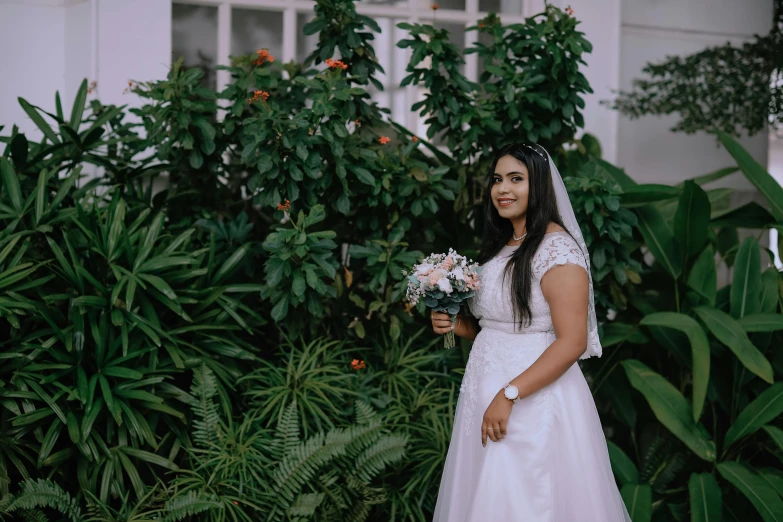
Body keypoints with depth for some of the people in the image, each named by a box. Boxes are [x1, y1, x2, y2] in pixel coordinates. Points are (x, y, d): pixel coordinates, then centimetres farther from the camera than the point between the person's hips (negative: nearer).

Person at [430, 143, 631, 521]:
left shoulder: (556, 247, -14)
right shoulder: (499, 246, 13)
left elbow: (572, 343, -20)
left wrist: (509, 395, -23)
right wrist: (458, 326, 3)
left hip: (534, 402, -8)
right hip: (486, 394, 8)